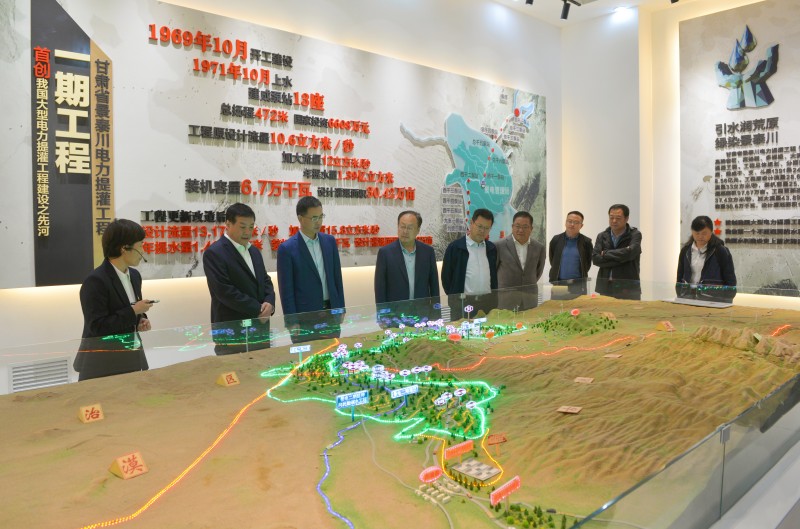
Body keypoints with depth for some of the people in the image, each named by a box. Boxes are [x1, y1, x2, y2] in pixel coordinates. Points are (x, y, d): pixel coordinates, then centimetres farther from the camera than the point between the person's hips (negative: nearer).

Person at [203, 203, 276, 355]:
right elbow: (225, 291, -19)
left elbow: (265, 280, 16)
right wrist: (258, 309, -14)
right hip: (231, 332, -7)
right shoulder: (214, 253, -11)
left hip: (260, 328, 8)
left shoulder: (254, 251, 15)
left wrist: (269, 302, -6)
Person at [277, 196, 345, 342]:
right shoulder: (287, 248, -9)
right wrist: (292, 322, -10)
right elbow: (286, 289, -8)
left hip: (331, 312, 4)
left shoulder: (330, 241, 6)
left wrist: (341, 309, 10)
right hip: (305, 316, -4)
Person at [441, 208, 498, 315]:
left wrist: (493, 298, 11)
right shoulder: (455, 247, -3)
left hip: (488, 302, 4)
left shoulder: (491, 249, 11)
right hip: (462, 302, -4)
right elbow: (446, 276, 0)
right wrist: (455, 298, 3)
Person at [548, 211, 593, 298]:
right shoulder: (556, 240, 4)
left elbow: (588, 263, 9)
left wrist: (582, 275, 11)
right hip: (558, 283, 1)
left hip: (578, 285, -1)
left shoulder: (586, 242, 1)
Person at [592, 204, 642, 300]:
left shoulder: (635, 234, 2)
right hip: (605, 288, 3)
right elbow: (595, 258, -4)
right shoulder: (602, 236, 10)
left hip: (628, 289, -3)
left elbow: (629, 252, -17)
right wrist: (620, 257, -10)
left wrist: (605, 253, -5)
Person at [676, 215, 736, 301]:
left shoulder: (721, 251, -2)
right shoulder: (685, 250, 10)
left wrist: (727, 301, -7)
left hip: (713, 300, -3)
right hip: (688, 298, 4)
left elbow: (730, 281, -1)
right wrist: (680, 297, 7)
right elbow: (680, 277, 16)